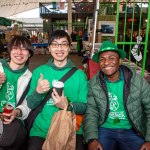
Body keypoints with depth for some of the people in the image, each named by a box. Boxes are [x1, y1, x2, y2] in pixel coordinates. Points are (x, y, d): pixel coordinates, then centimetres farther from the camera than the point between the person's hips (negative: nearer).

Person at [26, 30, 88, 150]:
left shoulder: (79, 75, 1)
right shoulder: (39, 72, 4)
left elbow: (84, 107, 0)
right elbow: (30, 105, 4)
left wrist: (67, 106, -19)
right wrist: (38, 92, -16)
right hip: (41, 130, 1)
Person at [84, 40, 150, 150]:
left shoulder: (139, 81, -7)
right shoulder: (93, 84, -5)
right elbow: (91, 113, -4)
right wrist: (92, 139, -18)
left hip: (132, 131, 1)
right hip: (104, 129, 0)